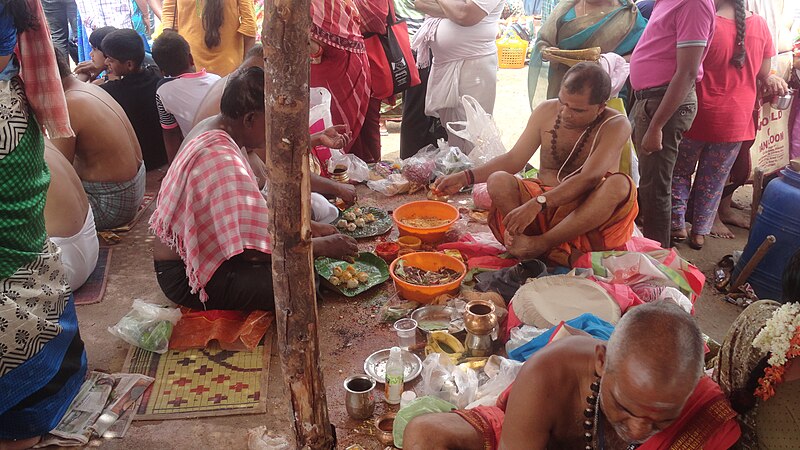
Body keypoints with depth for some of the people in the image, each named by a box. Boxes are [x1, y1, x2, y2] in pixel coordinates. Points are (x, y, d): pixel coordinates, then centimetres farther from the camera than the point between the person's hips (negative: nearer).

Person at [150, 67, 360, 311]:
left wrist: (310, 227, 4)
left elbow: (254, 205, 10)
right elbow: (253, 249, -28)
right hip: (186, 276, -10)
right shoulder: (223, 161, -30)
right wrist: (324, 246, -17)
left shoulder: (213, 128, 2)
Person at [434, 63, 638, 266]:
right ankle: (560, 253, -32)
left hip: (588, 217, -2)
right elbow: (514, 159, 8)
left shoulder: (616, 125, -10)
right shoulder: (547, 111, 3)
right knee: (498, 180, -23)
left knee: (621, 184, -34)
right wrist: (465, 177, -4)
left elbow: (588, 178, -24)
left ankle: (541, 244, -30)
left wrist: (537, 204, -37)